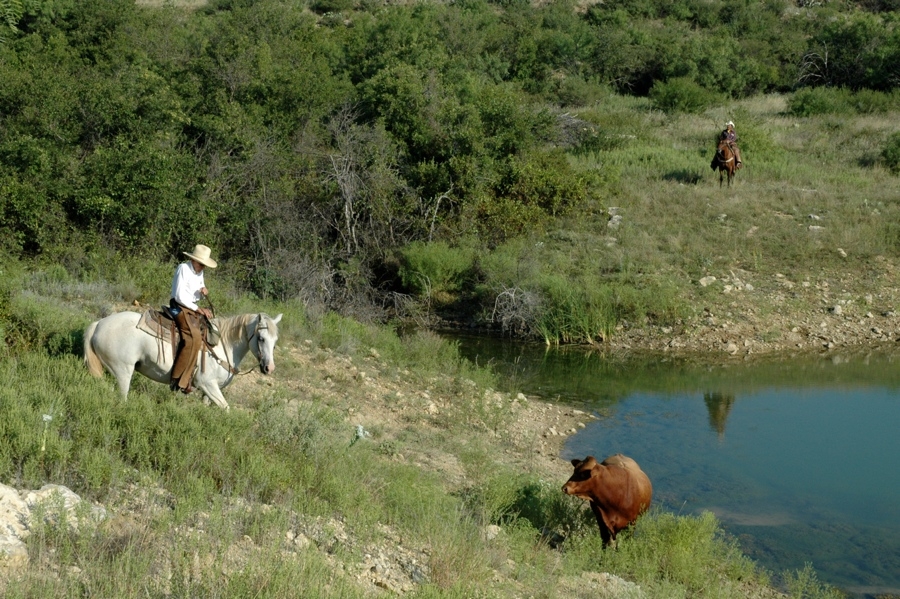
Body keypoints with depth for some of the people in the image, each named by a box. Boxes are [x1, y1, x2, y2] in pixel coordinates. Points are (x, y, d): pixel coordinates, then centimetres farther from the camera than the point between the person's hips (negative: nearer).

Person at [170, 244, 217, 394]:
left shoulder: (199, 272, 13)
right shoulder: (183, 269, -11)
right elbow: (180, 297, -16)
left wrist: (204, 293, -2)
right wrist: (198, 309, -17)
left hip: (192, 307, 9)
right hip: (180, 307, -9)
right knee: (194, 337, -28)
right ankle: (178, 380, -24)